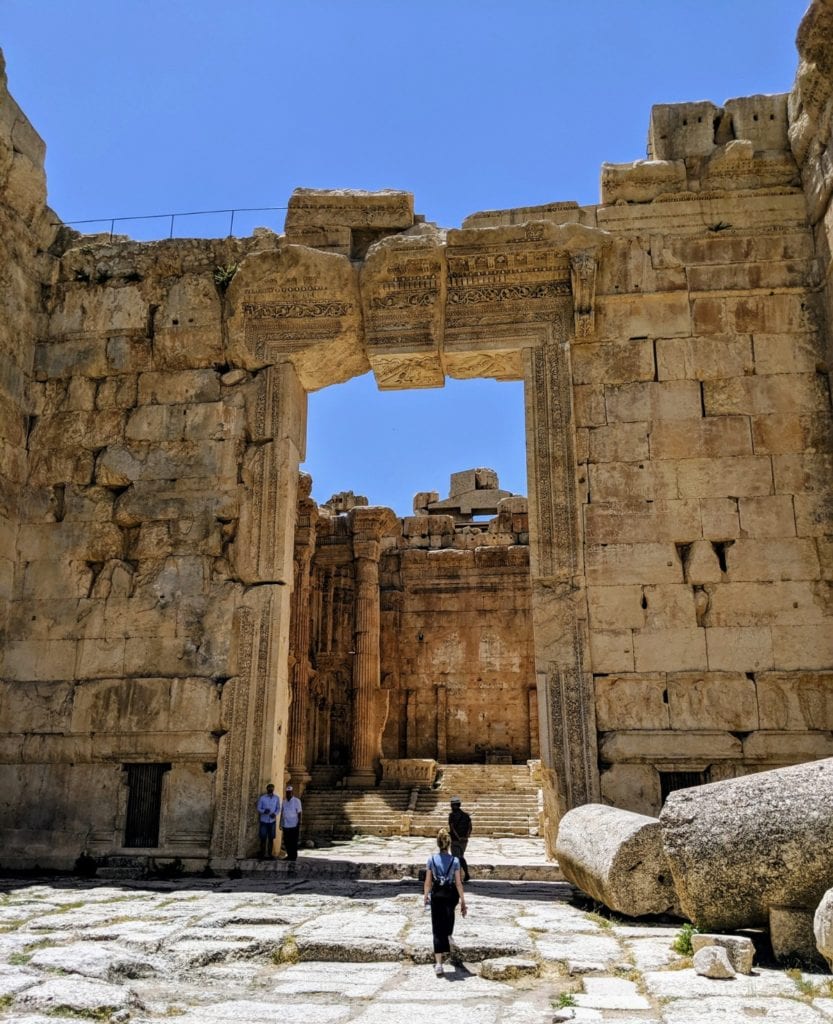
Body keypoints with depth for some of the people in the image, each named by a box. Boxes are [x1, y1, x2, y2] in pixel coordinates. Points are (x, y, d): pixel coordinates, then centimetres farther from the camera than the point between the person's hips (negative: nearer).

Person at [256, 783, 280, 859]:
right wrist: (264, 811, -22)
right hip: (264, 821, -2)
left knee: (271, 838, 6)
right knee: (263, 838, 0)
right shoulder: (262, 798, -6)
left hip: (272, 821, 2)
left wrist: (275, 813, -14)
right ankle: (262, 854, 10)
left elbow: (278, 808, 6)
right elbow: (258, 808, -3)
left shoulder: (277, 798, 0)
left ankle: (269, 854, 14)